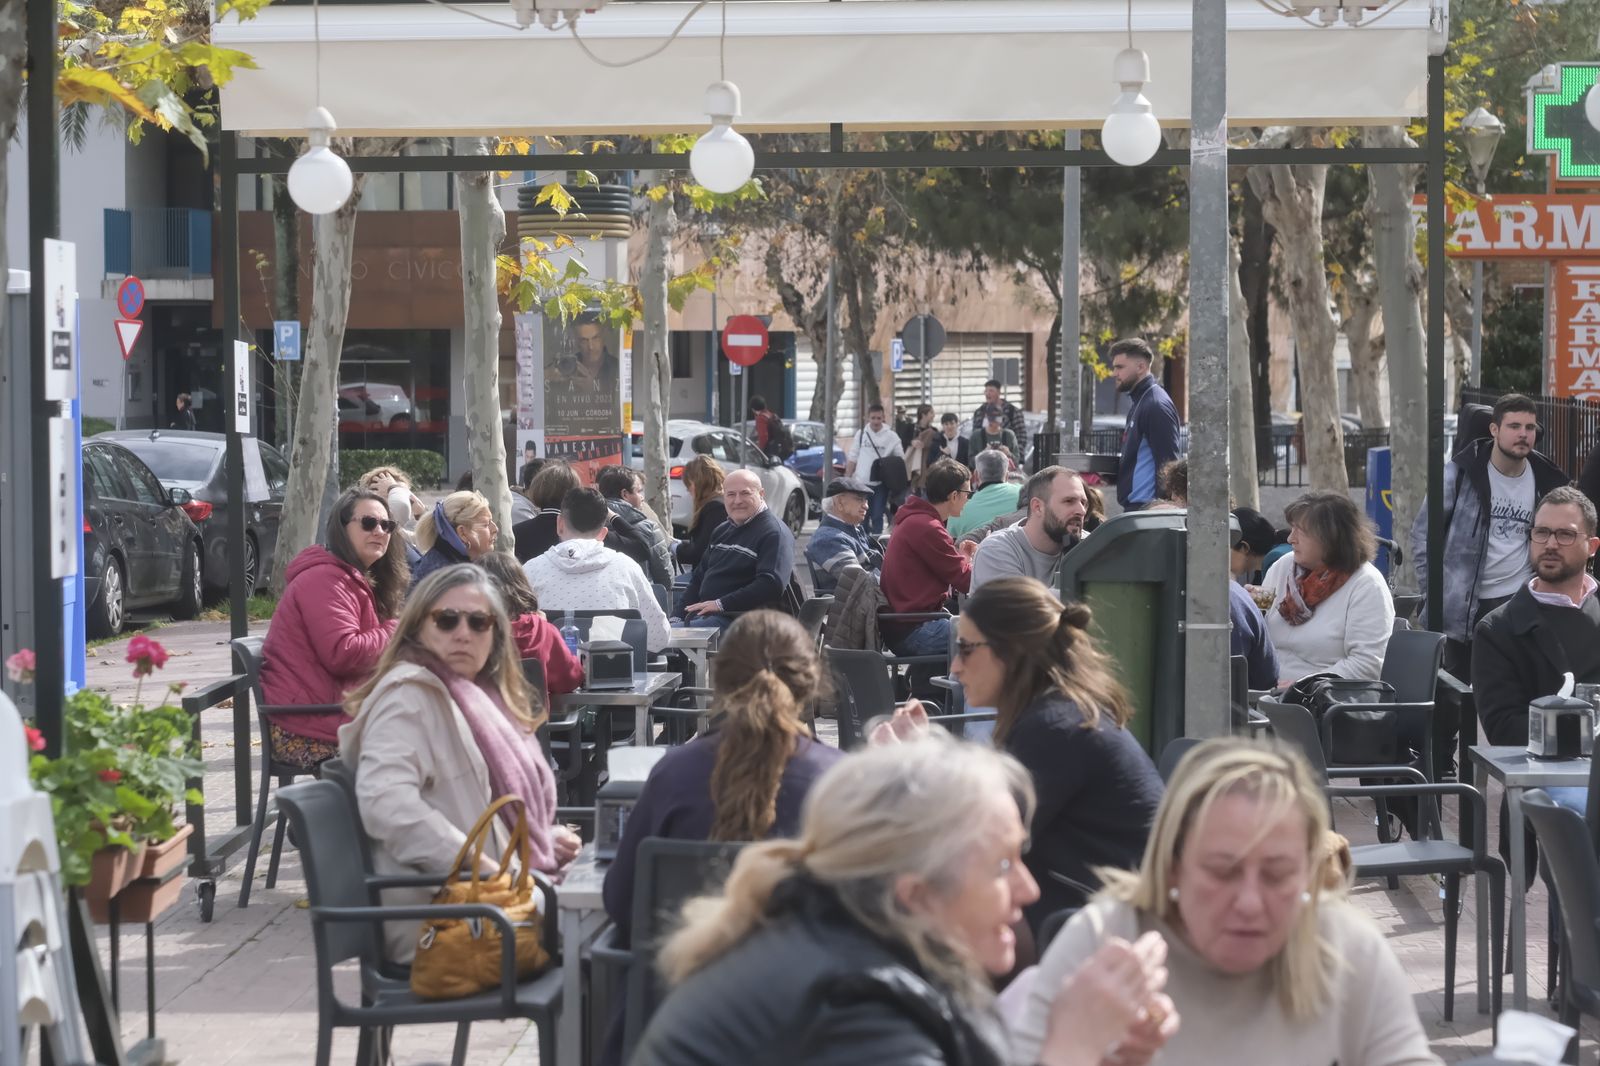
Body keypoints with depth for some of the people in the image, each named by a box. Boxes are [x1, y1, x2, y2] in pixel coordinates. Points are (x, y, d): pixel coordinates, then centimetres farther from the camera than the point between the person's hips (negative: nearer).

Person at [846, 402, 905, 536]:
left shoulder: (891, 436, -2)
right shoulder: (861, 433, 4)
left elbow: (901, 460, 0)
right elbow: (852, 458, 9)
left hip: (880, 483, -2)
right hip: (861, 482, 2)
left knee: (877, 517, 1)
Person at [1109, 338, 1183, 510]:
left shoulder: (1157, 405, -13)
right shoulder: (1139, 403, 18)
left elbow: (1167, 463, -18)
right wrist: (1110, 472, 10)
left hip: (1146, 507, -10)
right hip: (1134, 505, 10)